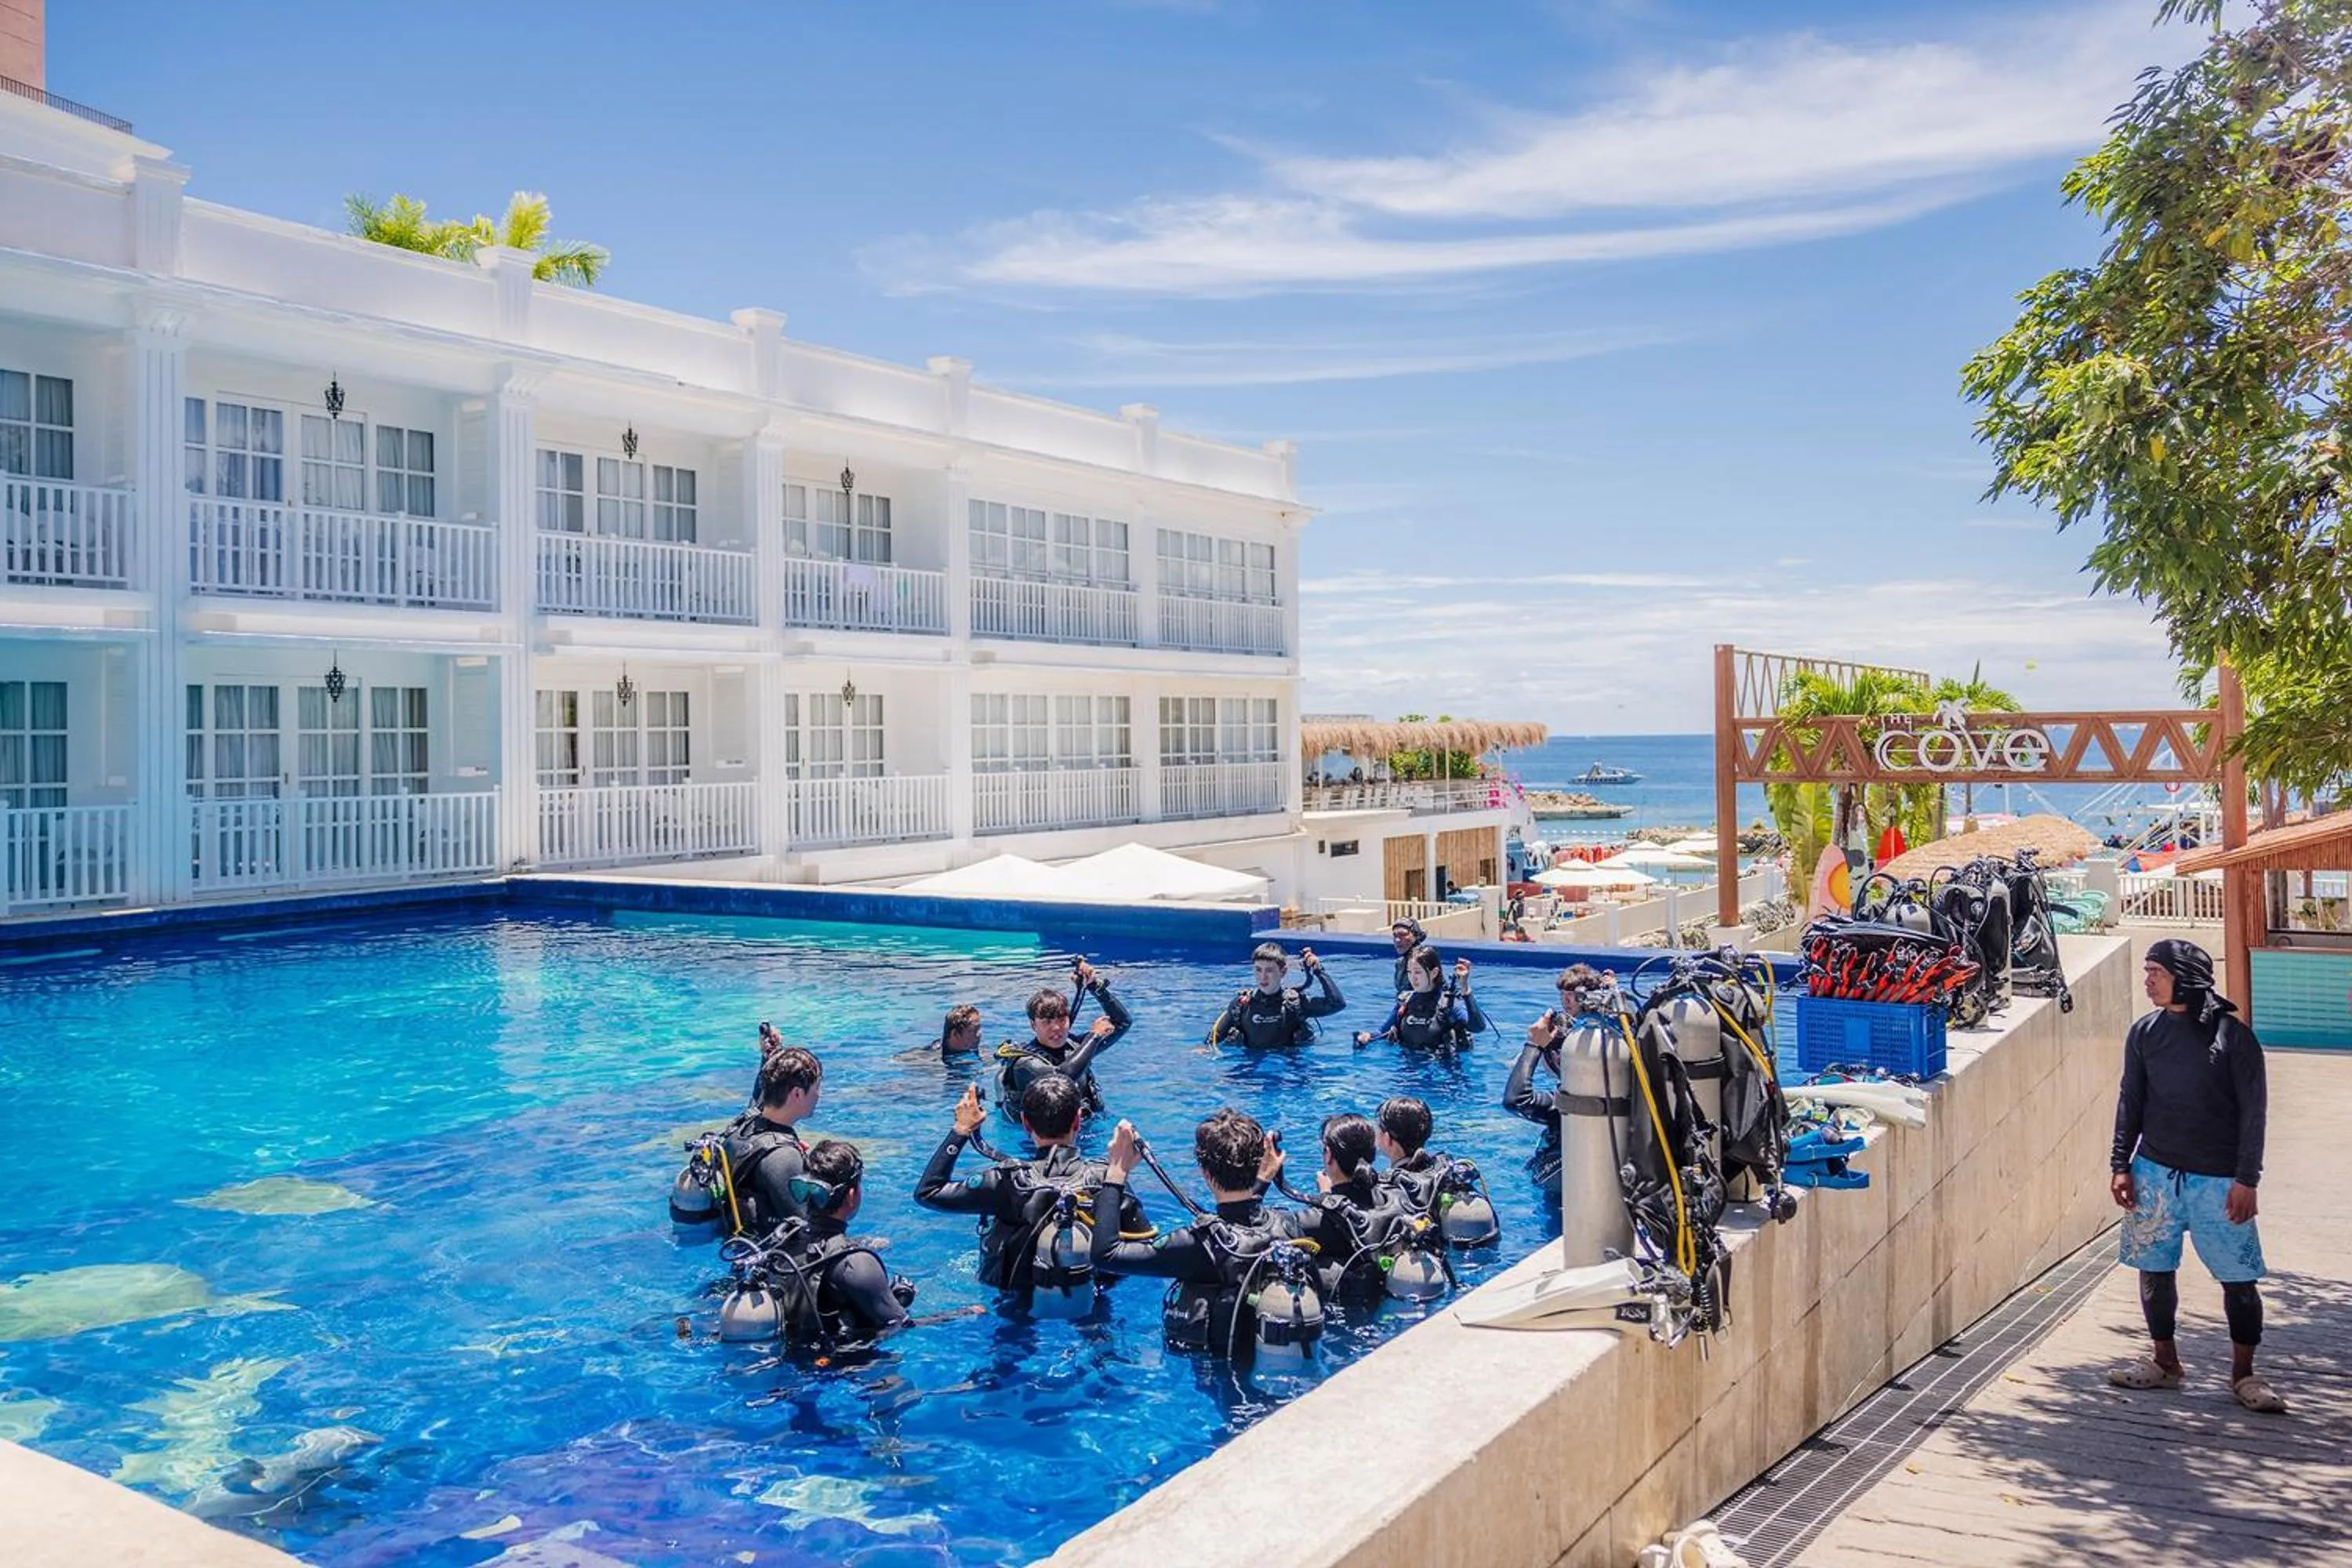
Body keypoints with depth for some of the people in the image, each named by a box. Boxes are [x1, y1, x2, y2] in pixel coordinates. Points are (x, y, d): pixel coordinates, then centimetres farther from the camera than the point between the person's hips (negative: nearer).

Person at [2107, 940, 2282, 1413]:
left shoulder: (2232, 1035, -9)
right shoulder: (2145, 1032, 3)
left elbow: (2253, 1112, -7)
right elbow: (2130, 1103, 9)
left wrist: (2246, 1180, -10)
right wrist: (2121, 1166, 5)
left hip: (2218, 1179, -4)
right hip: (2154, 1173, 4)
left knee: (2239, 1278, 2)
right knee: (2154, 1269, 9)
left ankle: (2244, 1374, 18)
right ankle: (2164, 1361, 25)